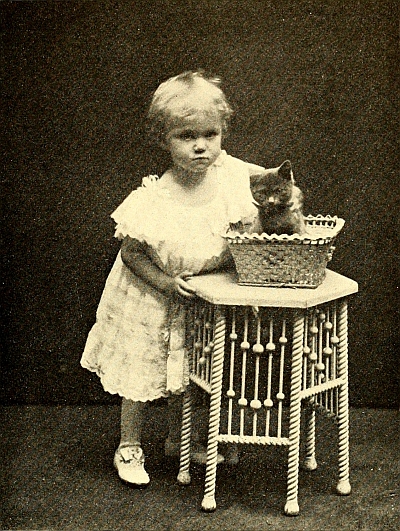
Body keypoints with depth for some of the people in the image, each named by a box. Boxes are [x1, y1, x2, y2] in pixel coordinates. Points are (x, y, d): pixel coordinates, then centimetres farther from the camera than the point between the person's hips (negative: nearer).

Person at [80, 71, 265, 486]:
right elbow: (130, 253, -18)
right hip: (148, 300, -4)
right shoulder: (152, 202, -31)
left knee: (182, 374, 22)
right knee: (140, 374, 11)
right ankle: (129, 448, 34)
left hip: (196, 299, 4)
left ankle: (177, 440, 45)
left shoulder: (230, 174, -20)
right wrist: (167, 283, -26)